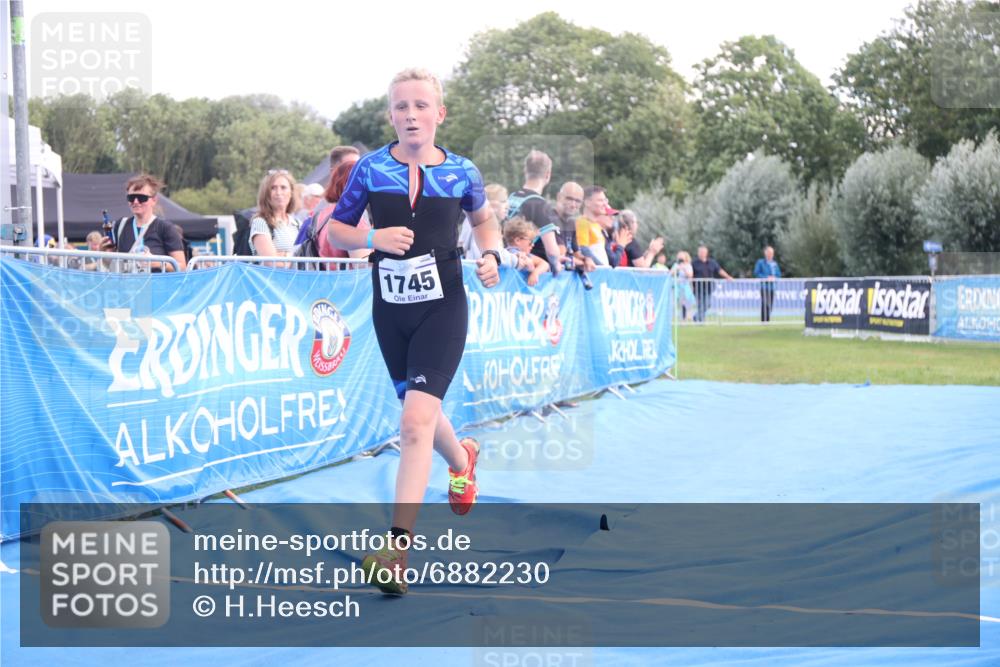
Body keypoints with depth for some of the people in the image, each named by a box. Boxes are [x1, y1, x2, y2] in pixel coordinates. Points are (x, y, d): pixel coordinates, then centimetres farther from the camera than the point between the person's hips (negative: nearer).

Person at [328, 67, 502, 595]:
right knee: (421, 414, 20)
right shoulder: (370, 169, -3)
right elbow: (336, 231, 5)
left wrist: (491, 255, -2)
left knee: (416, 421, -18)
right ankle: (462, 459, 56)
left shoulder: (461, 172, -3)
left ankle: (397, 548, -19)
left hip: (442, 308, -3)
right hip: (391, 310, 3)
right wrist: (373, 237, -15)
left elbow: (484, 218, 17)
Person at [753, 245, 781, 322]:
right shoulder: (760, 262, 2)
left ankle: (768, 320, 11)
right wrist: (766, 278, -13)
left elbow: (778, 274, 20)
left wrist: (774, 277, -3)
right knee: (765, 304, -13)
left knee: (770, 304, 4)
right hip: (764, 286, -5)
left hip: (772, 286, 5)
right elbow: (756, 273, -4)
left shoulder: (774, 263, 17)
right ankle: (763, 320, -13)